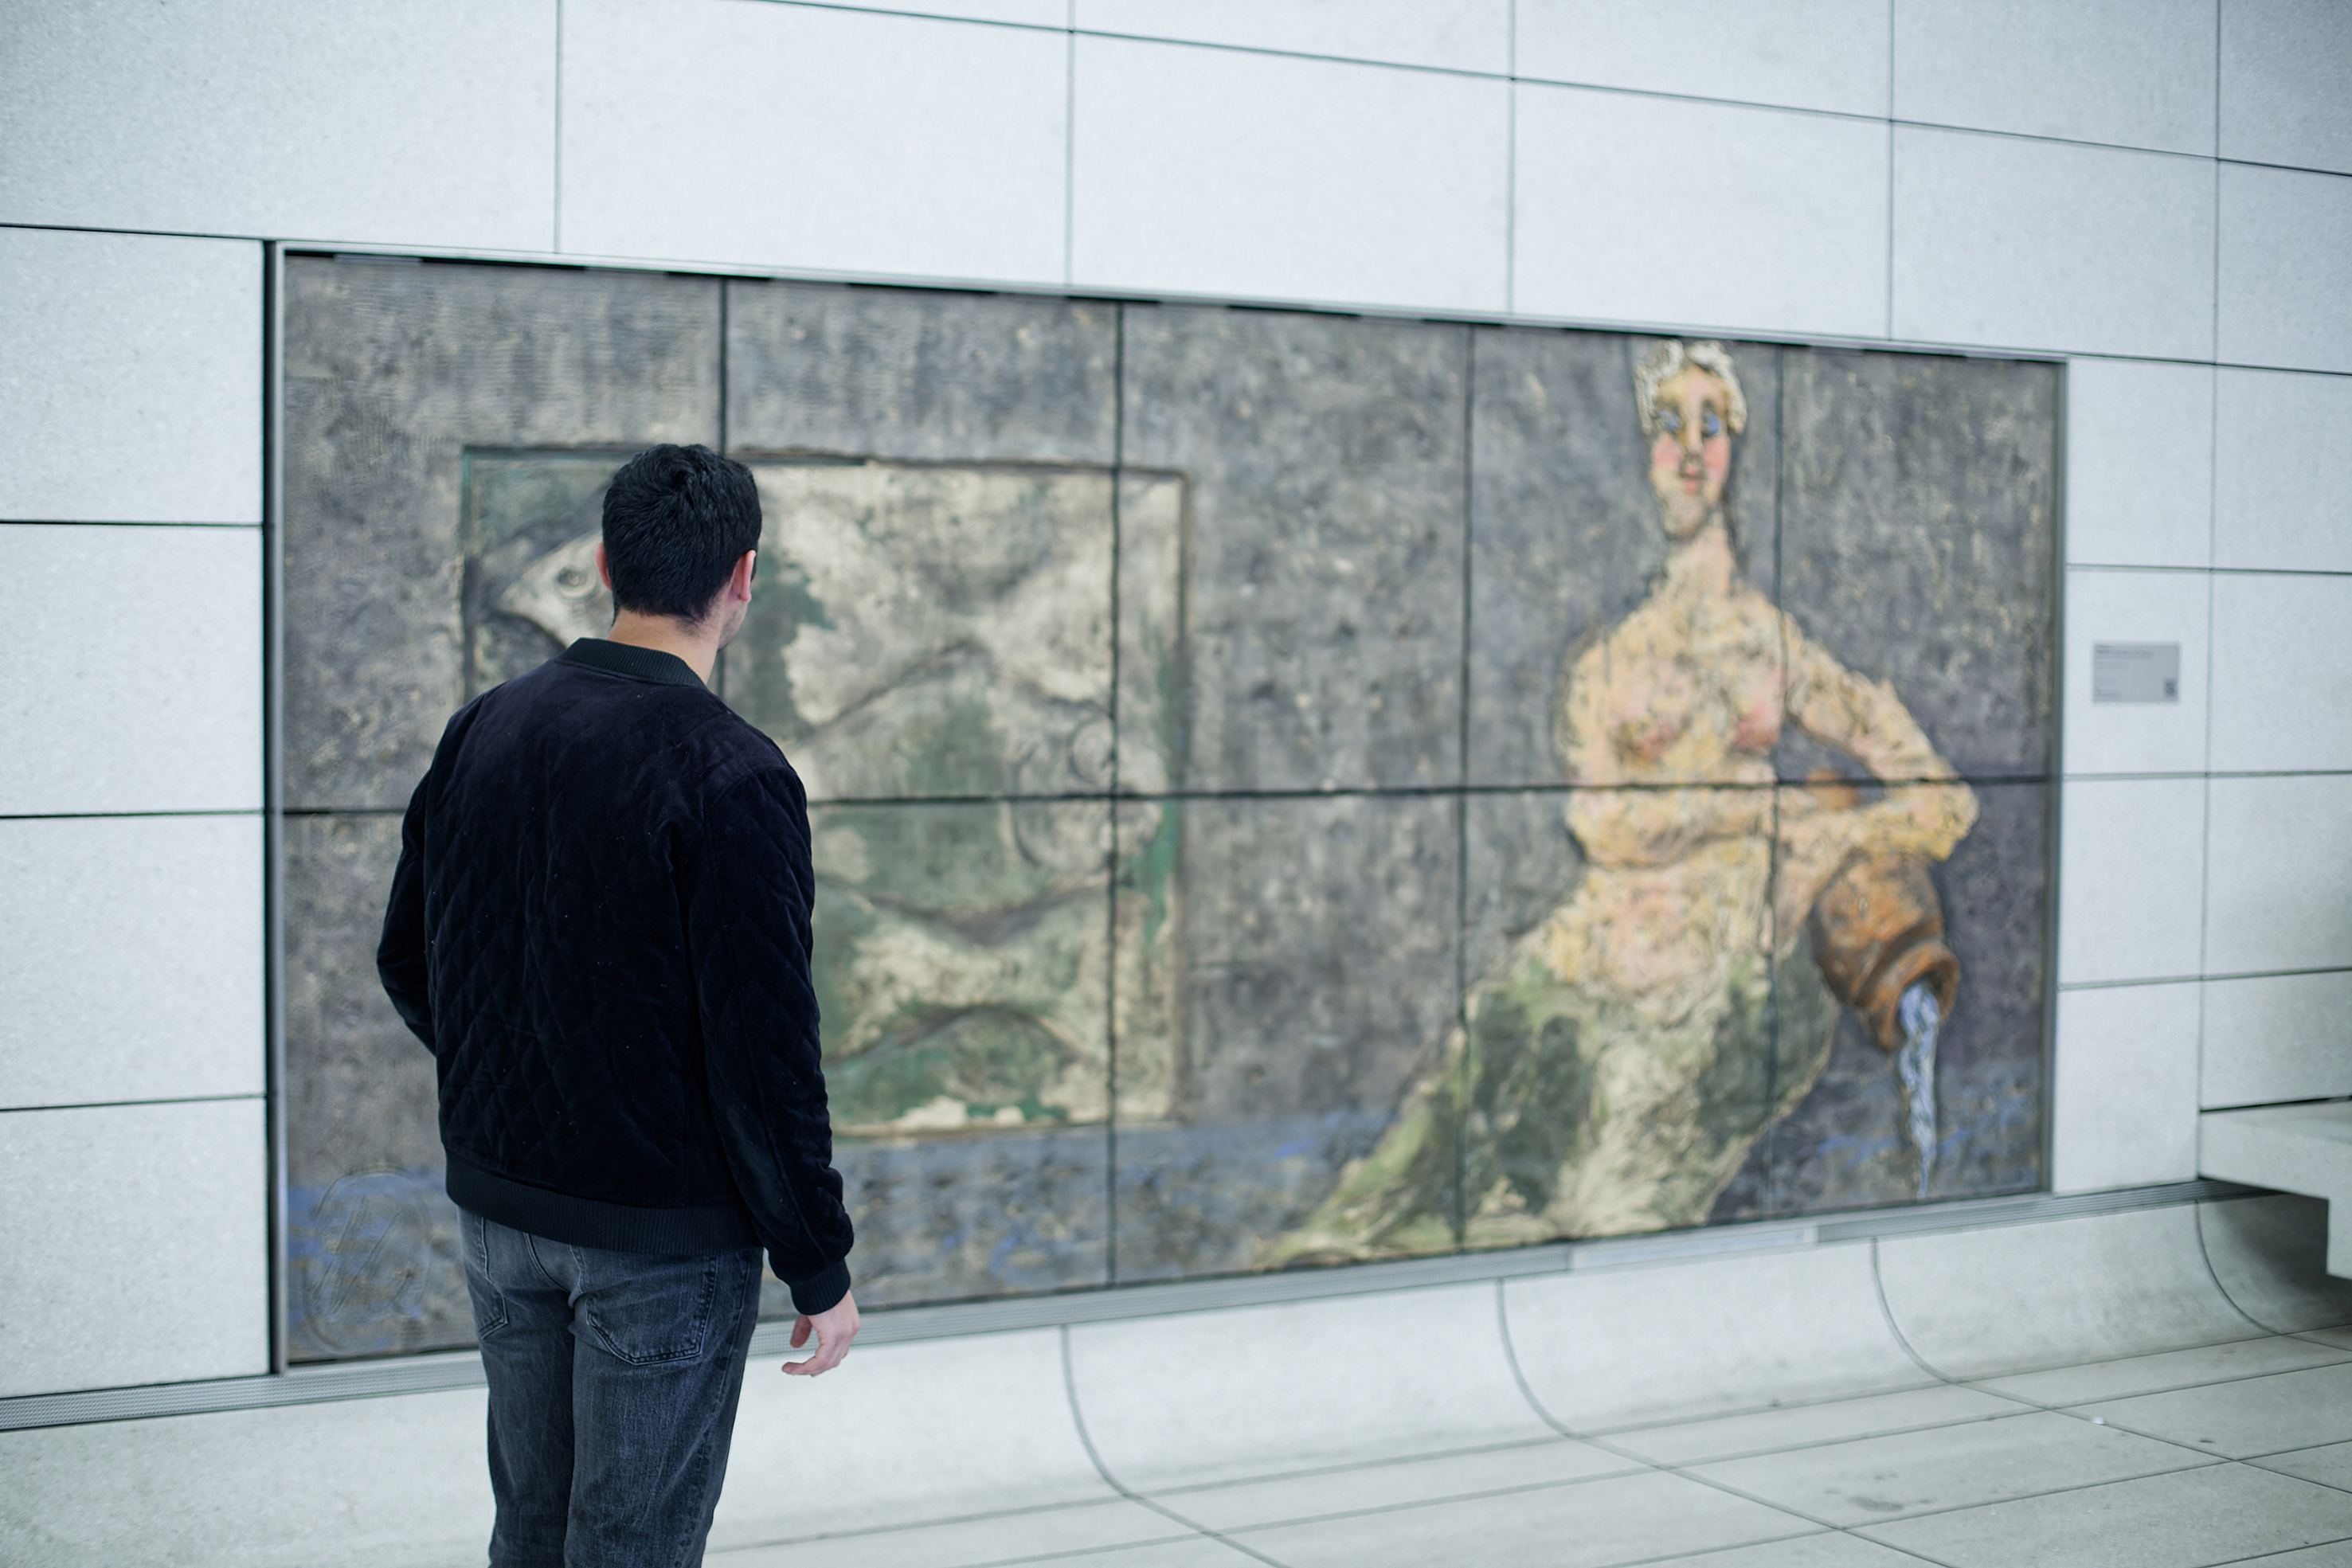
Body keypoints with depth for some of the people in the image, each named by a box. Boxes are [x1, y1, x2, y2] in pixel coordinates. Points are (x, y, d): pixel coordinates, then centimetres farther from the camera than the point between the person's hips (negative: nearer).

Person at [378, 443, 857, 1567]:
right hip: (666, 1230, -6)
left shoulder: (482, 730, 2)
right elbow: (763, 1047, -20)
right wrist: (820, 1268, -11)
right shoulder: (730, 776, -19)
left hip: (498, 1200, 7)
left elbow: (407, 965, 11)